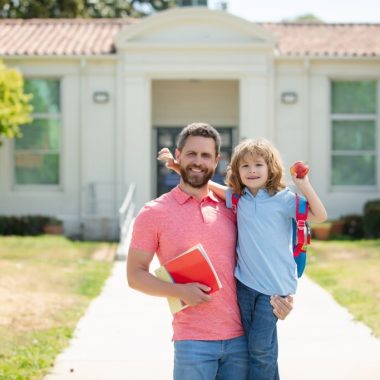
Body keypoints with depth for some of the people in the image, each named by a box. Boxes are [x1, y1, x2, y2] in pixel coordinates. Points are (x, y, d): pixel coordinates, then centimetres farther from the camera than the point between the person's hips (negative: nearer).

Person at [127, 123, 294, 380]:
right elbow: (135, 274, 0)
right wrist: (178, 291, -15)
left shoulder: (230, 210, 12)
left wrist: (275, 296, 2)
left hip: (240, 337, 4)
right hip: (193, 341, -4)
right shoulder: (154, 213, 1)